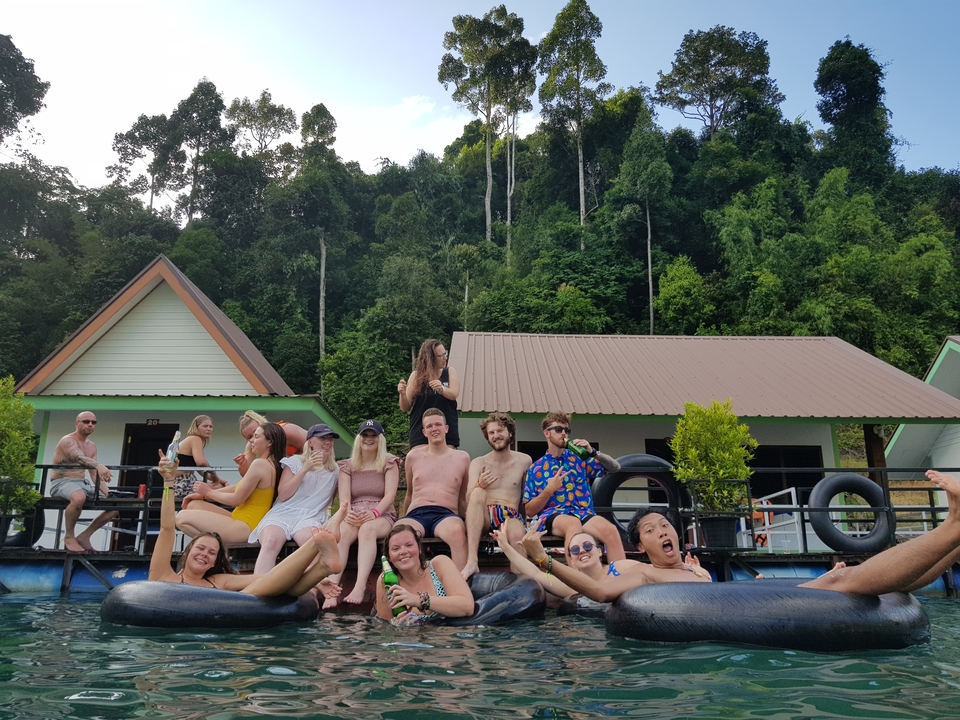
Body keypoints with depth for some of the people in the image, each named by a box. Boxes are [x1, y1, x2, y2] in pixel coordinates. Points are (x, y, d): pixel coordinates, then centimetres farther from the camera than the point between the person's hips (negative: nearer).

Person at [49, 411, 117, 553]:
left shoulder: (92, 446, 13)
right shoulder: (68, 441, -12)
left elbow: (95, 474, 13)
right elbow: (80, 458, -34)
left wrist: (107, 492, -2)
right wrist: (99, 465, -54)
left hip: (83, 483, 8)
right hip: (62, 483, -8)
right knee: (79, 497, -42)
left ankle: (84, 536, 6)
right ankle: (69, 536, -17)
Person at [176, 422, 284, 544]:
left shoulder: (260, 464, -18)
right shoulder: (270, 464, 12)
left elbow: (236, 499, -14)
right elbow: (237, 488, 16)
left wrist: (209, 492, 2)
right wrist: (202, 495, 12)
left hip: (245, 527, -10)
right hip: (246, 524, 10)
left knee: (182, 517, -9)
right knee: (193, 505, 14)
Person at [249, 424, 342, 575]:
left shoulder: (336, 470, 18)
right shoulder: (295, 461, 11)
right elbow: (282, 495, 1)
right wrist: (305, 469, -6)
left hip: (310, 517, 0)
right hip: (282, 513, 0)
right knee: (270, 542, -36)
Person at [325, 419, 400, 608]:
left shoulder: (389, 463, 8)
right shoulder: (347, 466, 14)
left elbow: (390, 495, -7)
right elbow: (344, 497, -1)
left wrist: (374, 512, -27)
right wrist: (347, 513, -25)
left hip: (382, 516, -2)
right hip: (354, 516, 2)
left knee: (367, 529, -38)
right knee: (341, 533, -34)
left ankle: (360, 586, -52)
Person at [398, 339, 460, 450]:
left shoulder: (450, 372, 7)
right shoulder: (416, 376, 2)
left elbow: (454, 394, -11)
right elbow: (405, 408, 3)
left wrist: (441, 389, -31)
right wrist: (402, 394, -18)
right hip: (420, 431, -1)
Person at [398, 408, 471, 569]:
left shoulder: (462, 458, 18)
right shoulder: (413, 458, 21)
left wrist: (464, 521, 18)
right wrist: (405, 521, 28)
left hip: (447, 515, -1)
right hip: (416, 514, 1)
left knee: (457, 530, -41)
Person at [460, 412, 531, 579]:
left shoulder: (524, 461, 11)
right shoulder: (478, 463, 9)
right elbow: (469, 499, -3)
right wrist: (479, 485, -24)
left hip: (511, 516, -1)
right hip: (484, 516, 1)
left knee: (517, 533, -38)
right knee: (478, 492, -33)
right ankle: (472, 561, -40)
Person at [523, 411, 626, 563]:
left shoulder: (579, 458, 16)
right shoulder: (536, 469, 12)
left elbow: (615, 468, 12)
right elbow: (529, 511, 7)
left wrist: (593, 453, -4)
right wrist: (550, 489, -8)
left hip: (583, 513, 2)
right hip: (552, 515, -2)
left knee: (611, 530, -33)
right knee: (573, 523, -40)